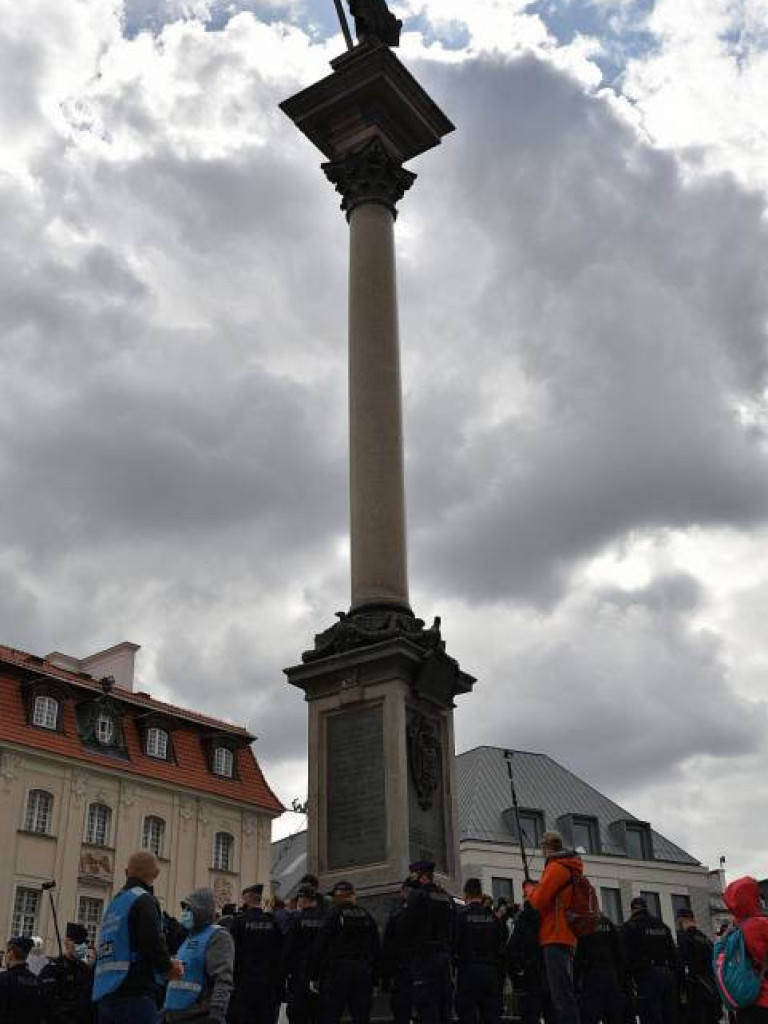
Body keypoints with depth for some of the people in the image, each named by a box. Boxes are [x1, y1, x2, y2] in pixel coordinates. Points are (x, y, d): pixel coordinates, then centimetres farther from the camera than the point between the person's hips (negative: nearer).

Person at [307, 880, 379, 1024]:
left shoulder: (333, 915, -3)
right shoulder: (367, 917, 10)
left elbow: (319, 947, -7)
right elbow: (376, 950, 12)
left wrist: (313, 977, -1)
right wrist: (374, 981, 16)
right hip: (363, 974, 4)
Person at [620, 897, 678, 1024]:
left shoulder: (629, 926, 1)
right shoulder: (662, 925, 20)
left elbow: (627, 956, -9)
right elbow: (673, 954, 18)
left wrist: (629, 978, -6)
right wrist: (675, 979, 18)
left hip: (646, 976, -6)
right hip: (668, 974, 6)